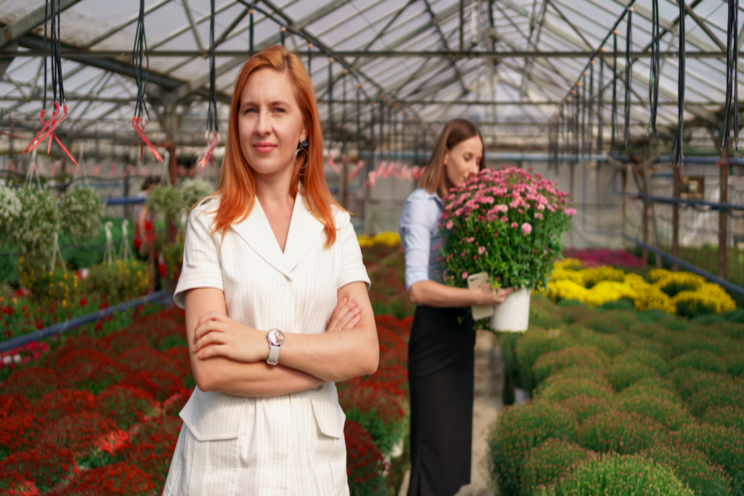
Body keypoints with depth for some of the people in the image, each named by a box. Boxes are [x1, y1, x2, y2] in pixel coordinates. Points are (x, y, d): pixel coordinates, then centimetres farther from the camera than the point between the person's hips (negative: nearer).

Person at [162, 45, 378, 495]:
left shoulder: (335, 225, 3)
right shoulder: (210, 222, -5)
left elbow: (366, 353, -7)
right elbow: (210, 370, -15)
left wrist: (267, 343, -17)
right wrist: (324, 355, -11)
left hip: (313, 453, 3)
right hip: (225, 456, -2)